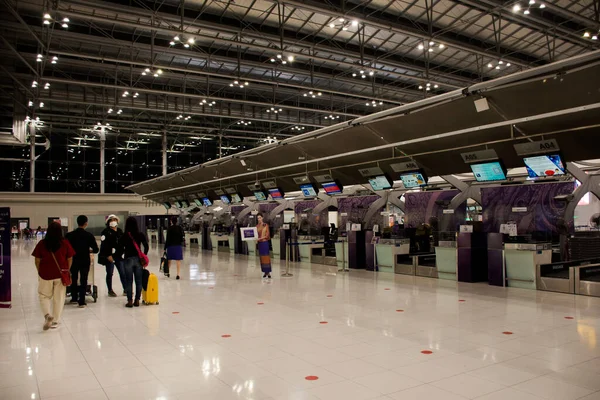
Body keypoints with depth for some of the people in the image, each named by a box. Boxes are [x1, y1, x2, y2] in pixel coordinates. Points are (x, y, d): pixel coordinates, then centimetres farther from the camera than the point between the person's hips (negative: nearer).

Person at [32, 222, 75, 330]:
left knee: (44, 296, 17)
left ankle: (47, 315, -5)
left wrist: (40, 272, 15)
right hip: (61, 274, 0)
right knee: (59, 298, 11)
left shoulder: (41, 244, -6)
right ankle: (55, 321, 17)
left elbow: (37, 260, 0)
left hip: (45, 274, 0)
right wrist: (67, 271, 13)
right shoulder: (65, 243, -7)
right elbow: (70, 259, -1)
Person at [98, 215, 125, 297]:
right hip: (109, 256, -5)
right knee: (109, 273, 6)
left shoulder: (119, 231, 11)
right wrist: (108, 255, -17)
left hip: (119, 255, 5)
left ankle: (126, 290, 10)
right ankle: (110, 291, 18)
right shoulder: (106, 232, -7)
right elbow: (104, 245, -12)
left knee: (123, 273, 4)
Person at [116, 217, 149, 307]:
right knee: (138, 281, 9)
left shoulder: (124, 236, -8)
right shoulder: (140, 235, -2)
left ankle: (130, 301, 8)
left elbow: (119, 247, -7)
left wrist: (120, 256, 10)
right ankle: (137, 301, 13)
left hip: (128, 259, -2)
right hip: (138, 259, 2)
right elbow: (146, 246, -1)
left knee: (129, 281, 6)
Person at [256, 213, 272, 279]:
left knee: (266, 257, -4)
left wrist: (261, 238, -19)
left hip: (265, 242, -4)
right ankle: (265, 272, 11)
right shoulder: (257, 226, 9)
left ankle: (268, 272, -3)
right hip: (259, 243, 4)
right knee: (262, 257, 6)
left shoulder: (266, 225, -3)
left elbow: (267, 235, -8)